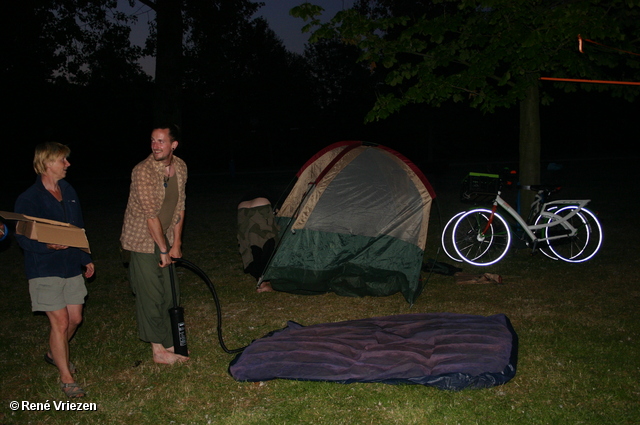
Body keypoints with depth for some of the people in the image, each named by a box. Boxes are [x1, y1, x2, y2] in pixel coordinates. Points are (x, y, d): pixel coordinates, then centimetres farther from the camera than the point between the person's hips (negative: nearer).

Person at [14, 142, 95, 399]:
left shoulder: (68, 191, 9)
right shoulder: (28, 199, -13)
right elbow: (22, 237, -13)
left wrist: (85, 259, 19)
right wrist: (48, 245, -31)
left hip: (72, 266, 7)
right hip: (45, 270, -7)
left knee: (75, 318, 13)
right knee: (60, 322, -5)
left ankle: (55, 354, 41)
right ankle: (66, 378, 9)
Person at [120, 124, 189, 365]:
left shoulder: (180, 167, 0)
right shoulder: (143, 171, -22)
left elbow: (179, 206, 5)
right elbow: (150, 215, -21)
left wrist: (176, 244, 3)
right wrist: (163, 250, -17)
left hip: (164, 239, 7)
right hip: (143, 240, -7)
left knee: (171, 293, 11)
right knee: (150, 295, -3)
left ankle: (169, 343, 25)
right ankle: (159, 350, 8)